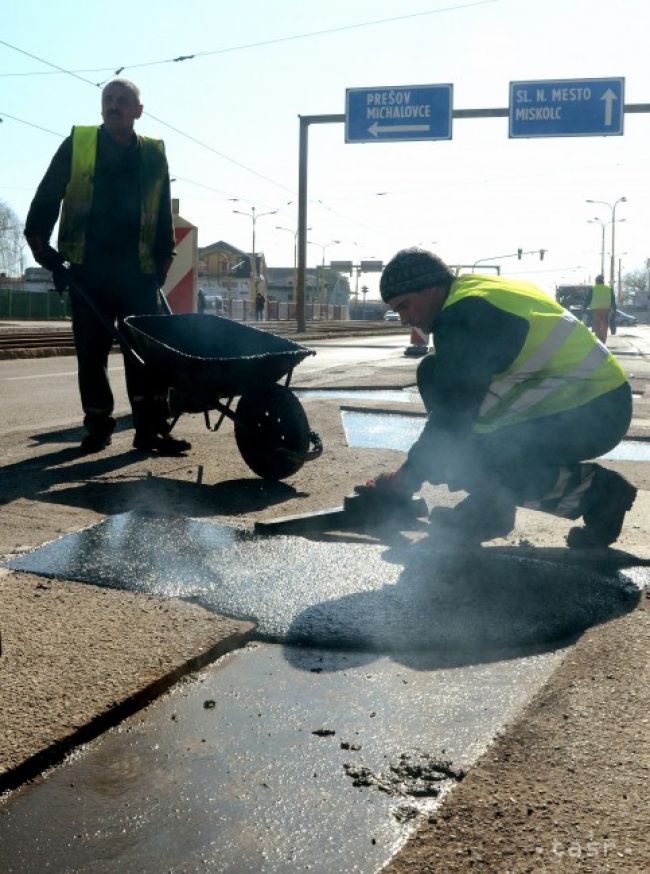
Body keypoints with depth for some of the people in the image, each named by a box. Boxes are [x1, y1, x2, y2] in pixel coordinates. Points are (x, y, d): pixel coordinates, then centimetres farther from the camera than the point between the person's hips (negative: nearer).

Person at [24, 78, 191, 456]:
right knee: (92, 352, 4)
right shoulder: (77, 145, 6)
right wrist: (42, 249, -4)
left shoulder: (154, 155, 10)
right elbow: (46, 199, 6)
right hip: (88, 271, 0)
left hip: (137, 272, 1)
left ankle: (152, 429, -4)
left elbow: (163, 215, 15)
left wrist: (163, 263, 8)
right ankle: (98, 427, 14)